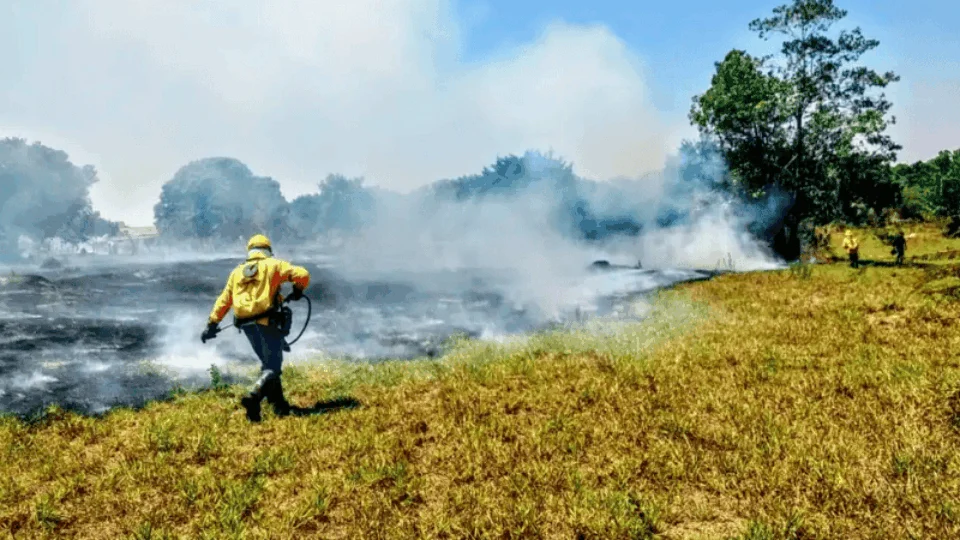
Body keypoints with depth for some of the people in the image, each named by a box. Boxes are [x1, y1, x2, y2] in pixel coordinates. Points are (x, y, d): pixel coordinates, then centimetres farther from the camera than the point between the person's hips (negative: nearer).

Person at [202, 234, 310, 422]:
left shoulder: (237, 271, 16)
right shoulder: (273, 264, 3)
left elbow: (223, 300, 15)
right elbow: (302, 274, -5)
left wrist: (211, 324, 20)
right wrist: (298, 291, 15)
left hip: (246, 325, 6)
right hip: (267, 322, -5)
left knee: (267, 363, 20)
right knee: (273, 366, -2)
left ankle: (279, 405, 22)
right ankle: (254, 396, -26)